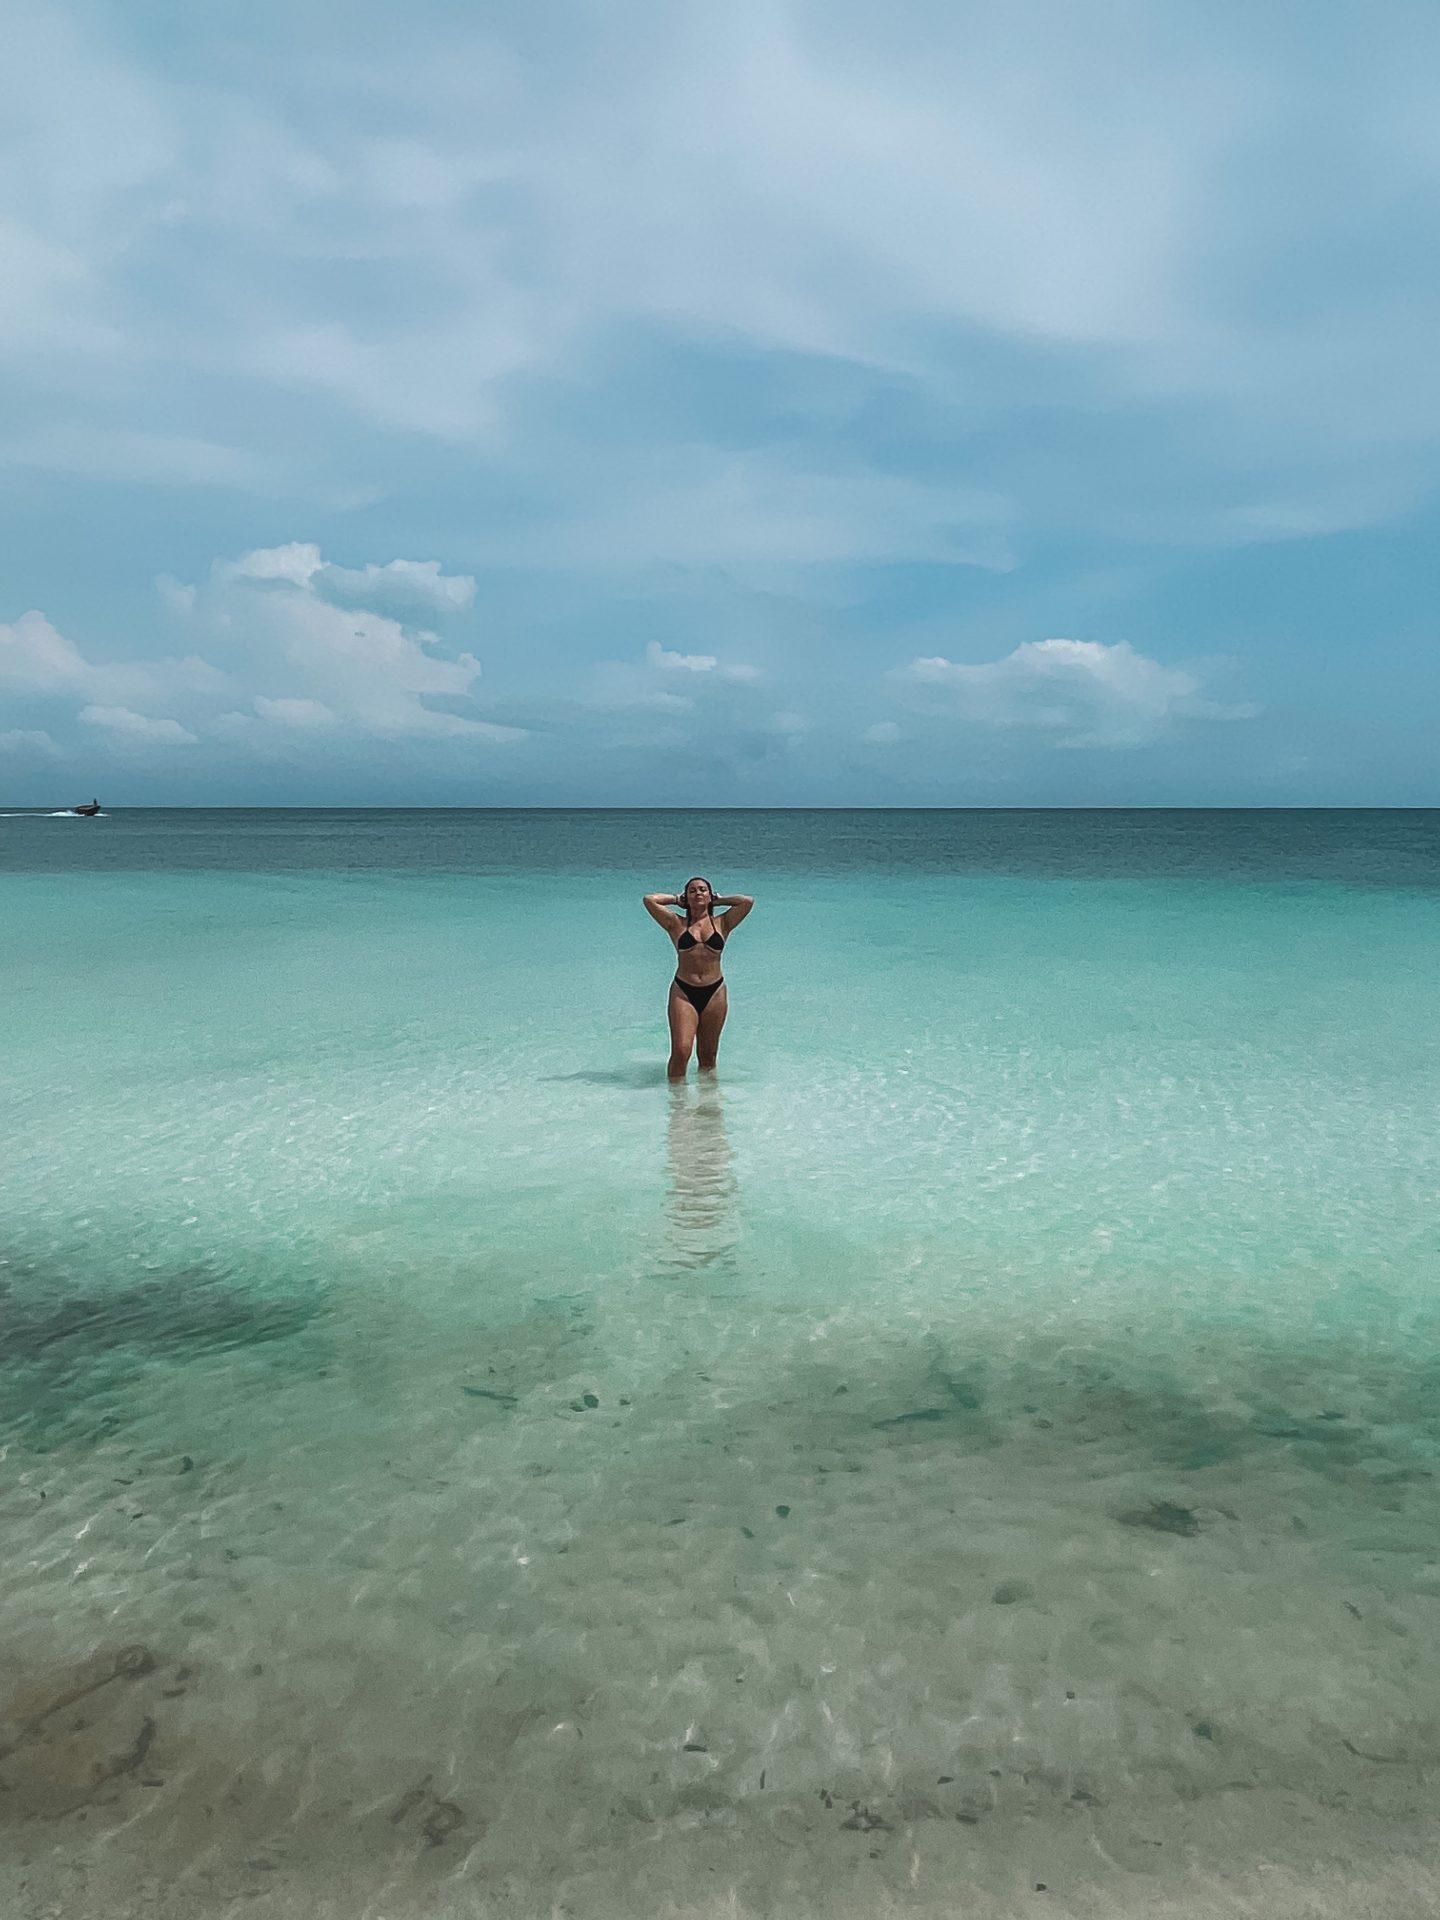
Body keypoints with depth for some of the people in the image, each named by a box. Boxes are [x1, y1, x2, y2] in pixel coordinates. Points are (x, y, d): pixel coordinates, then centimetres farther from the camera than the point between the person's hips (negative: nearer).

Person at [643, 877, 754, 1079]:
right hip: (683, 993, -1)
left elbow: (747, 901, 0)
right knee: (680, 1051, -12)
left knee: (707, 1056, 9)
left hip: (714, 994, 1)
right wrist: (676, 899, 12)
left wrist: (718, 900, 12)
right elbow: (649, 899, -1)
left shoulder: (722, 924, 8)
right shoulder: (677, 924, 6)